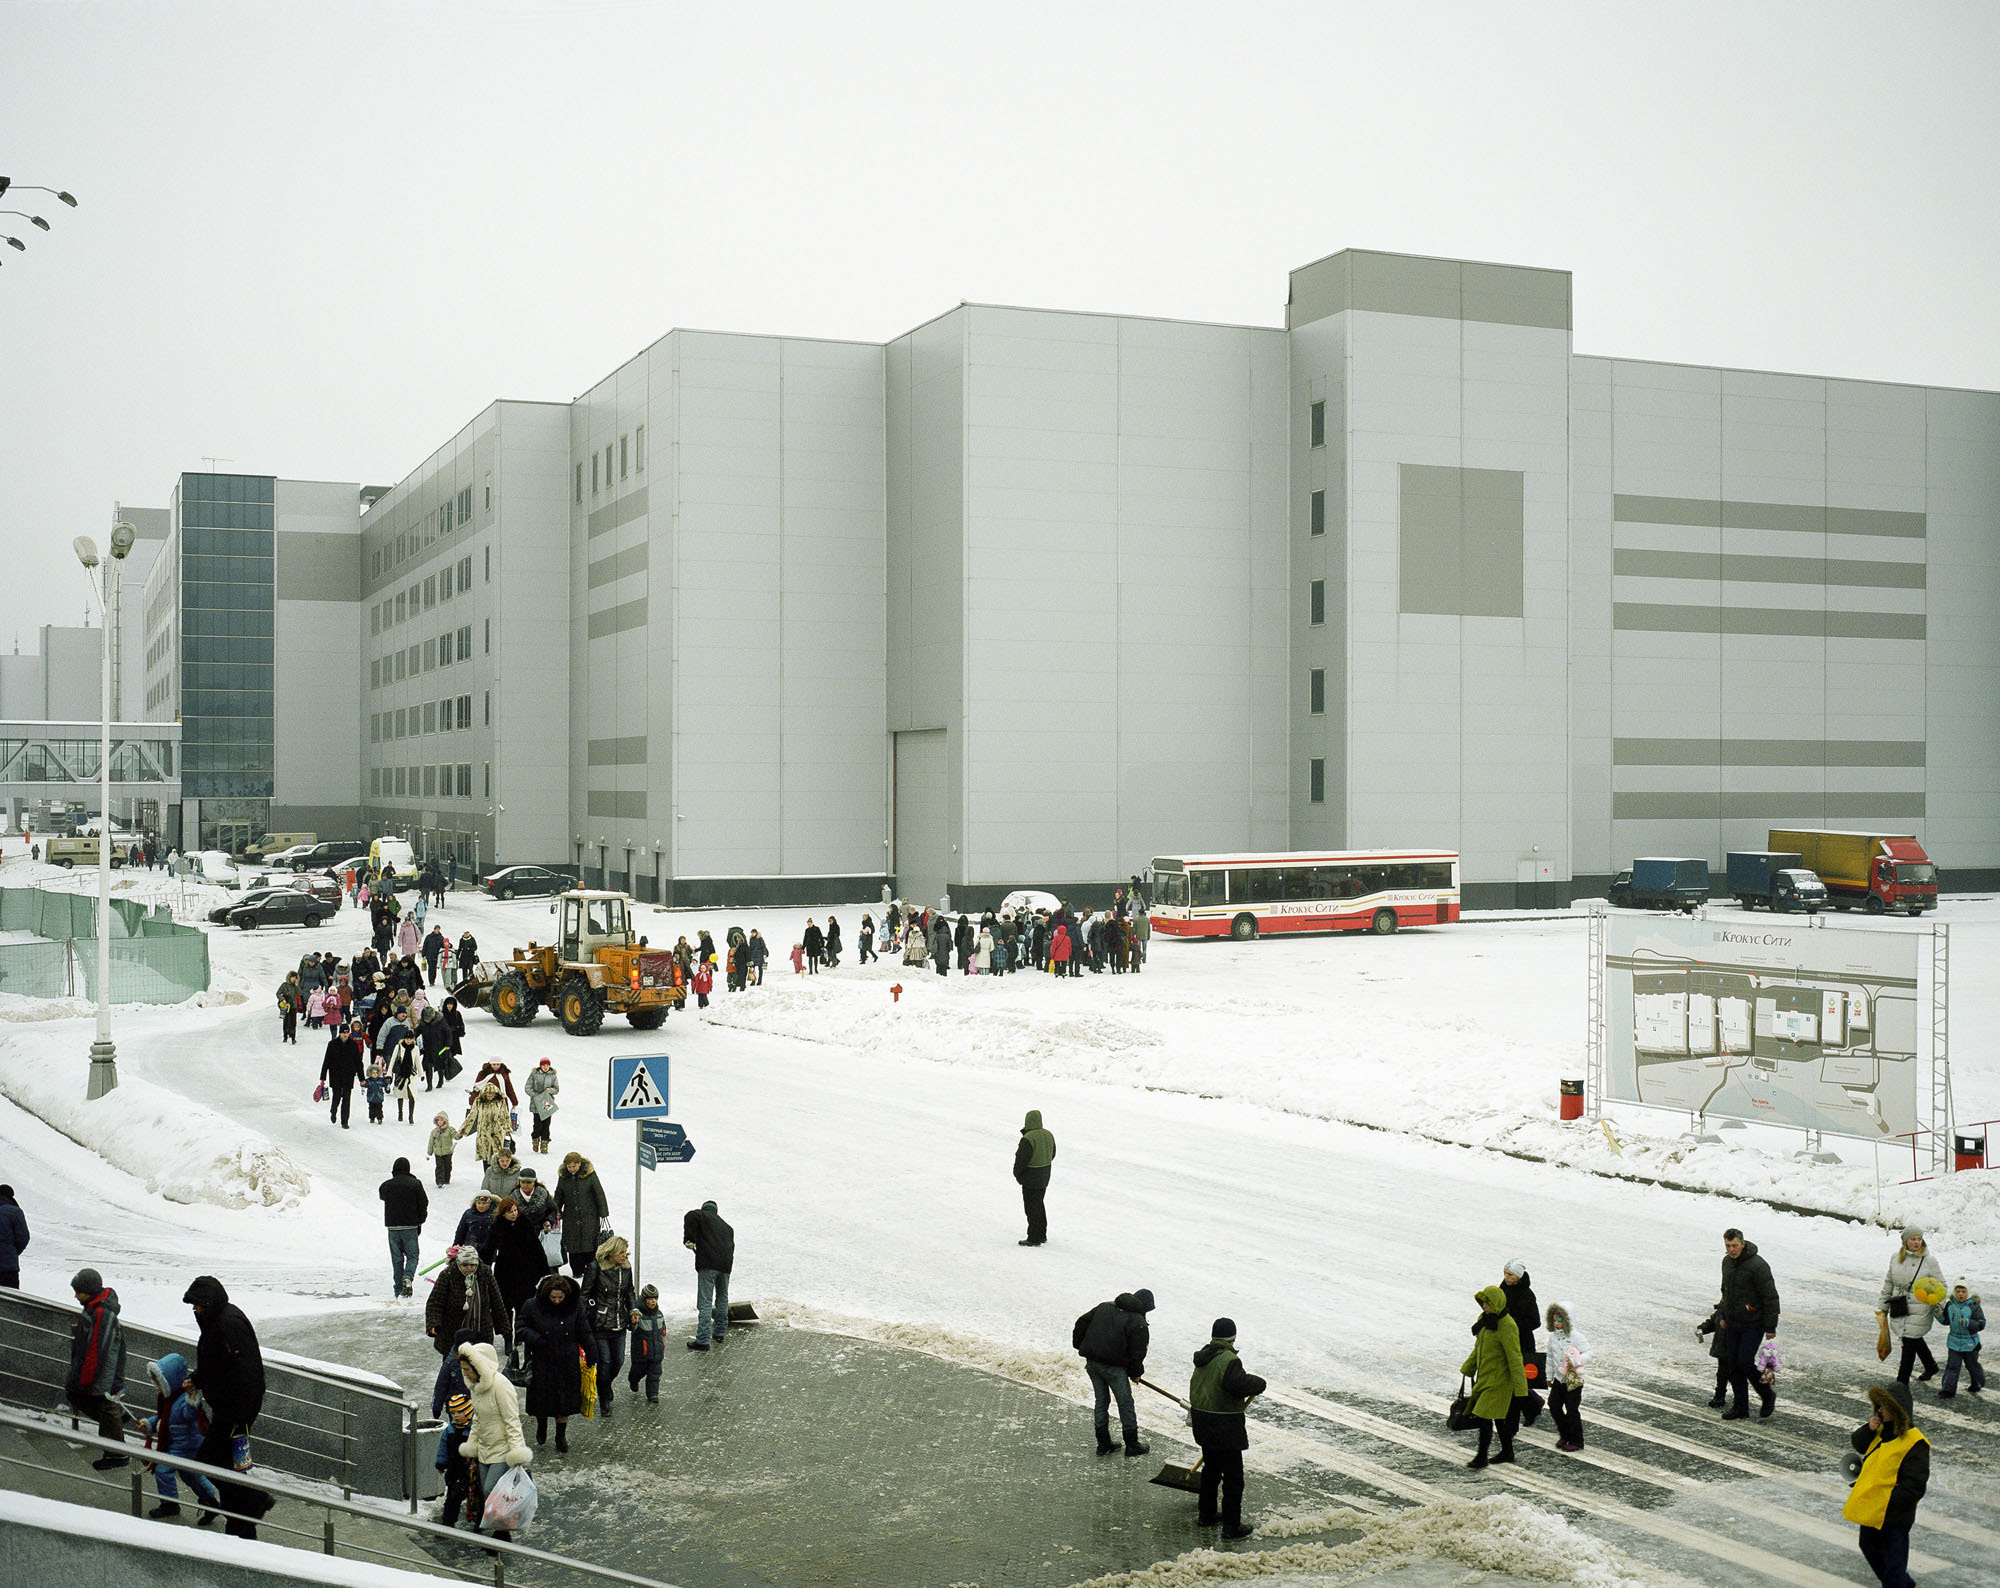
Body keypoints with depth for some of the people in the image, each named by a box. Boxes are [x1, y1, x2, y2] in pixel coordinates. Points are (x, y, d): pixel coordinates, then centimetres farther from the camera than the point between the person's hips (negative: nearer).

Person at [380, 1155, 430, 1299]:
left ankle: (399, 1289, 8)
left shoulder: (386, 1186, 0)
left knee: (396, 1259, 10)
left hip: (392, 1226, 2)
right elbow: (424, 1205, -1)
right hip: (410, 1227, -2)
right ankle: (408, 1278, -20)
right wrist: (419, 1223, 9)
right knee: (412, 1256, 7)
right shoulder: (415, 1184, -4)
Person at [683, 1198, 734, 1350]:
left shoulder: (703, 1215, 8)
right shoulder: (726, 1226, 27)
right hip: (726, 1264, 6)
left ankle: (702, 1340, -10)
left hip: (708, 1264, -6)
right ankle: (720, 1333, 33)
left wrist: (688, 1239, -6)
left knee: (705, 1302, -7)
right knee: (722, 1299, 24)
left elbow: (691, 1216, -15)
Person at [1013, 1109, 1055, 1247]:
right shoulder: (1048, 1135, 2)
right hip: (1045, 1177, 8)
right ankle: (1042, 1235, 30)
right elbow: (1052, 1154, 13)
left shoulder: (1028, 1139, -25)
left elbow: (1021, 1159, -22)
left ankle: (1034, 1238, 7)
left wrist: (1017, 1174, -5)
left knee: (1032, 1208, 1)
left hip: (1031, 1179, -8)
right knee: (1039, 1204, 21)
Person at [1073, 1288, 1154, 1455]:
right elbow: (1137, 1352, -8)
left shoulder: (1104, 1307, 12)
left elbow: (1081, 1323, 14)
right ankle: (1131, 1445, 15)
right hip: (1113, 1366, -6)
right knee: (1125, 1404, 8)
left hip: (1092, 1362, 6)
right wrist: (1136, 1372, 8)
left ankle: (1103, 1443, 23)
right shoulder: (1138, 1323, -6)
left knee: (1101, 1401, 18)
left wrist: (1079, 1345, 25)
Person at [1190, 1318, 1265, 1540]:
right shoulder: (1228, 1360, -20)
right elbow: (1237, 1383, -34)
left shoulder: (1203, 1358, 8)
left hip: (1203, 1422, 9)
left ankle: (1206, 1514, 34)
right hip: (1225, 1428, -9)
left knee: (1211, 1468, 24)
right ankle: (1231, 1526, 2)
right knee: (1233, 1476, 0)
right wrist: (1258, 1384, -15)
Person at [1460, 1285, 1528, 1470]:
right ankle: (1507, 1452, 31)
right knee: (1499, 1416, 18)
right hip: (1485, 1376, 9)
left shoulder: (1507, 1326, -22)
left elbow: (1514, 1357, -22)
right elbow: (1479, 1347, 19)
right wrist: (1467, 1368, 26)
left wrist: (1520, 1387, -21)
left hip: (1499, 1379, -9)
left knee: (1484, 1416, -7)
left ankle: (1482, 1457, 2)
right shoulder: (1485, 1319, 5)